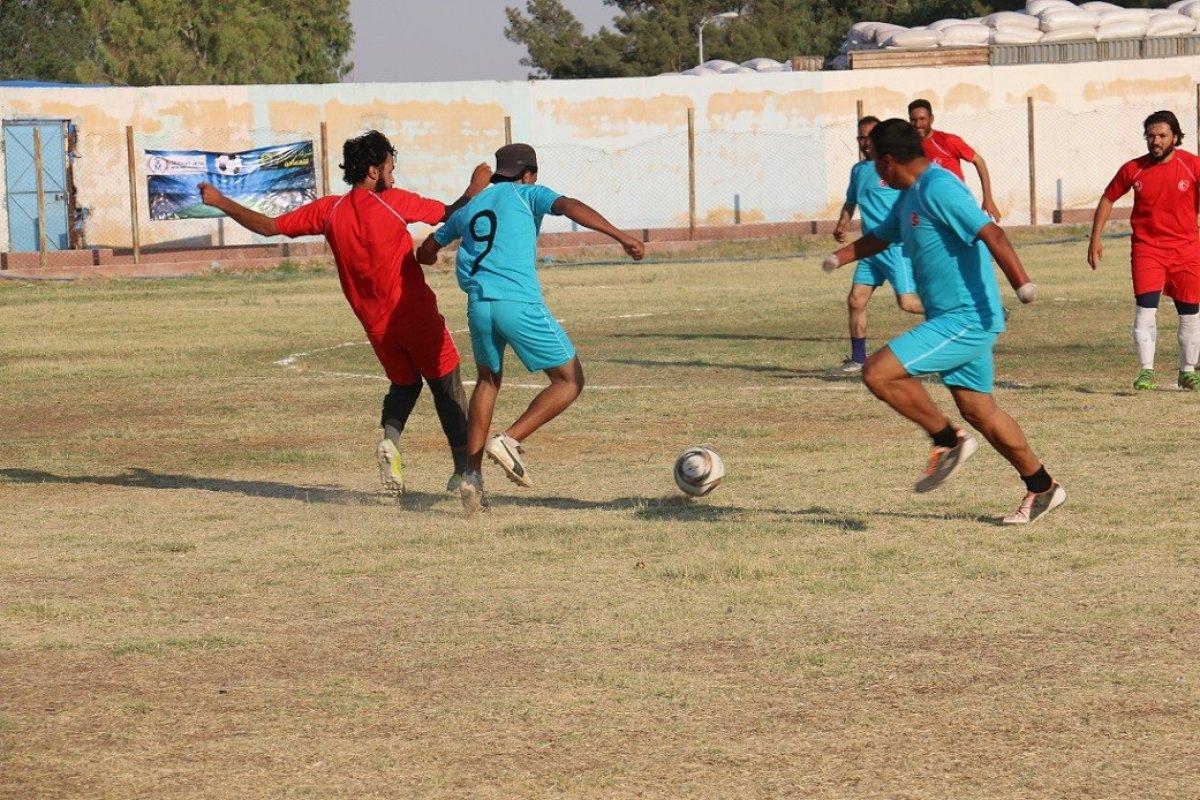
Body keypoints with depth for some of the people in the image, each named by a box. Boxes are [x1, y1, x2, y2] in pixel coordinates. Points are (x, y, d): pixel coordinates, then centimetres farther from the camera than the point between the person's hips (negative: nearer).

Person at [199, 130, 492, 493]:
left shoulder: (329, 210, -2)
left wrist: (221, 203, 10)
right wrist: (476, 187, 17)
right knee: (447, 388, 9)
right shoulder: (395, 202, -11)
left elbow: (269, 226, 1)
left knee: (404, 384, 24)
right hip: (417, 315, -4)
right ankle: (463, 469, 6)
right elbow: (452, 214, -2)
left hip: (375, 324, 4)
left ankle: (390, 438, -5)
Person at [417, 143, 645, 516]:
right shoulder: (527, 194, 11)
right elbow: (569, 207, -9)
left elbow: (426, 251, 37)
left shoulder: (469, 208, 25)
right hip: (521, 304, -5)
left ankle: (472, 475, 14)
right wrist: (620, 236, -16)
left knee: (488, 381, 26)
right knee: (570, 381, 7)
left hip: (478, 304, 5)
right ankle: (510, 441, -10)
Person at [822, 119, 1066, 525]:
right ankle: (1042, 488, 26)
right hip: (957, 322, 10)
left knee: (878, 373, -17)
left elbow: (990, 234, -27)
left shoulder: (938, 188, -17)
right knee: (978, 411, 16)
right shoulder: (909, 197, 15)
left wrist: (1021, 283, -37)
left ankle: (948, 441, -3)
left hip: (965, 320, -10)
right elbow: (882, 236, 34)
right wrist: (839, 258, 21)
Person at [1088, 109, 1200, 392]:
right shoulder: (1133, 169, -2)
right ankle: (1146, 371, -9)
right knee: (1145, 307, -15)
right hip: (1147, 249, 0)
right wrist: (1095, 239, 9)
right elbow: (1108, 200, 12)